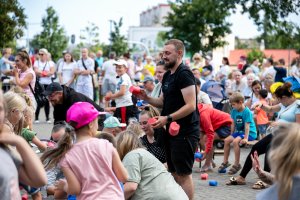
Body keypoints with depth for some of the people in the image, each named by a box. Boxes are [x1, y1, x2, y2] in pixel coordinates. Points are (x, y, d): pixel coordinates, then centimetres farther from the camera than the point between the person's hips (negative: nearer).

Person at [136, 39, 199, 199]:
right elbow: (163, 102, 20)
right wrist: (146, 98, 3)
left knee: (183, 174, -4)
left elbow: (190, 106, -22)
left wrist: (168, 118, -26)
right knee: (174, 173, 16)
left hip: (185, 132, -10)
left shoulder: (184, 74, -16)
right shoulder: (167, 75, 13)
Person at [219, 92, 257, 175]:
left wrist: (245, 138, -27)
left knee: (235, 141, -28)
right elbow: (233, 124, 9)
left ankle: (237, 164, -20)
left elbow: (247, 126, -23)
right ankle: (225, 162, 10)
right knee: (226, 140, -3)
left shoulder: (247, 111, -19)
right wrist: (232, 134, 9)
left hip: (250, 133, -8)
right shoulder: (234, 111, 2)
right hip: (239, 131, 8)